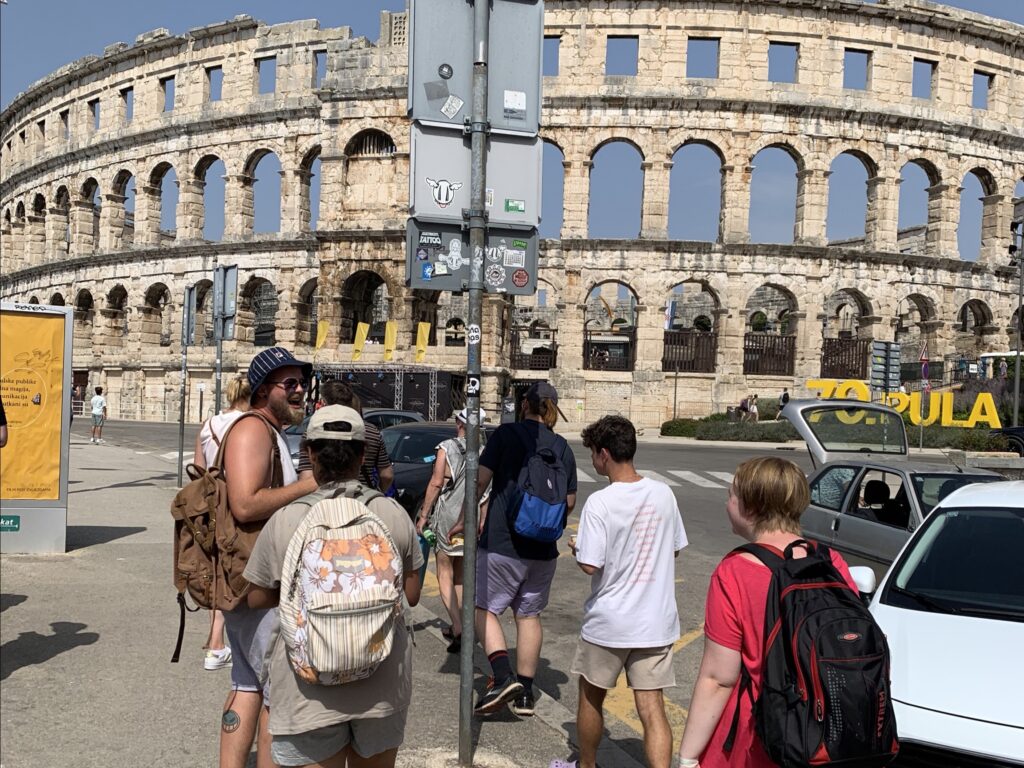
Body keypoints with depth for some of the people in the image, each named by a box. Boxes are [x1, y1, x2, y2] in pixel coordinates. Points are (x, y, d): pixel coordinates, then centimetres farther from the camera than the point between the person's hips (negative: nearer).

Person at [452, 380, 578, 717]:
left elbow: (480, 479, -13)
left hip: (501, 542, -4)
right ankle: (525, 693, 20)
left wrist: (465, 519, -1)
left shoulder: (507, 433, -7)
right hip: (543, 548, 4)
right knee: (529, 615, 15)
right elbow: (570, 501, 7)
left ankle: (503, 677, -9)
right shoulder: (562, 446, 4)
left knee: (484, 608, 8)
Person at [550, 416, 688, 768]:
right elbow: (674, 549, 9)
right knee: (652, 709, 4)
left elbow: (590, 565, -19)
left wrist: (577, 547, 1)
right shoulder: (663, 494, -2)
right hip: (656, 621, 4)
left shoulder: (599, 503, -18)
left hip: (608, 622, -3)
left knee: (591, 698, 19)